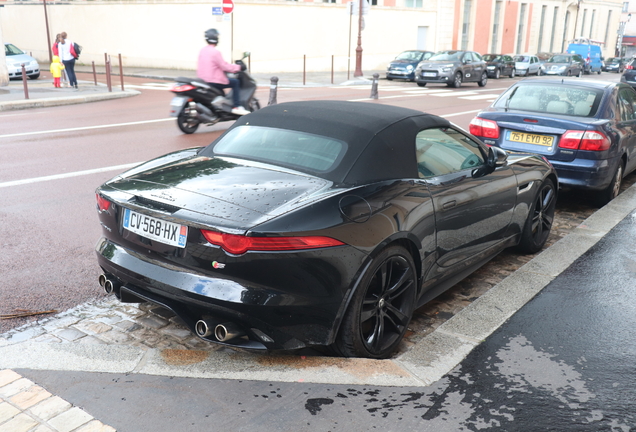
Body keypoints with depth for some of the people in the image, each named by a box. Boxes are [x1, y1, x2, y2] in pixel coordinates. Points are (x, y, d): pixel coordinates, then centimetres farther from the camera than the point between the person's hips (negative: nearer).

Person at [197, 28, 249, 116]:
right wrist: (237, 67, -3)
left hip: (202, 79, 9)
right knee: (236, 82, 1)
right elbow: (224, 66, -16)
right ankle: (236, 107, -3)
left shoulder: (202, 50, 10)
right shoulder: (215, 52, -17)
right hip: (213, 81, -9)